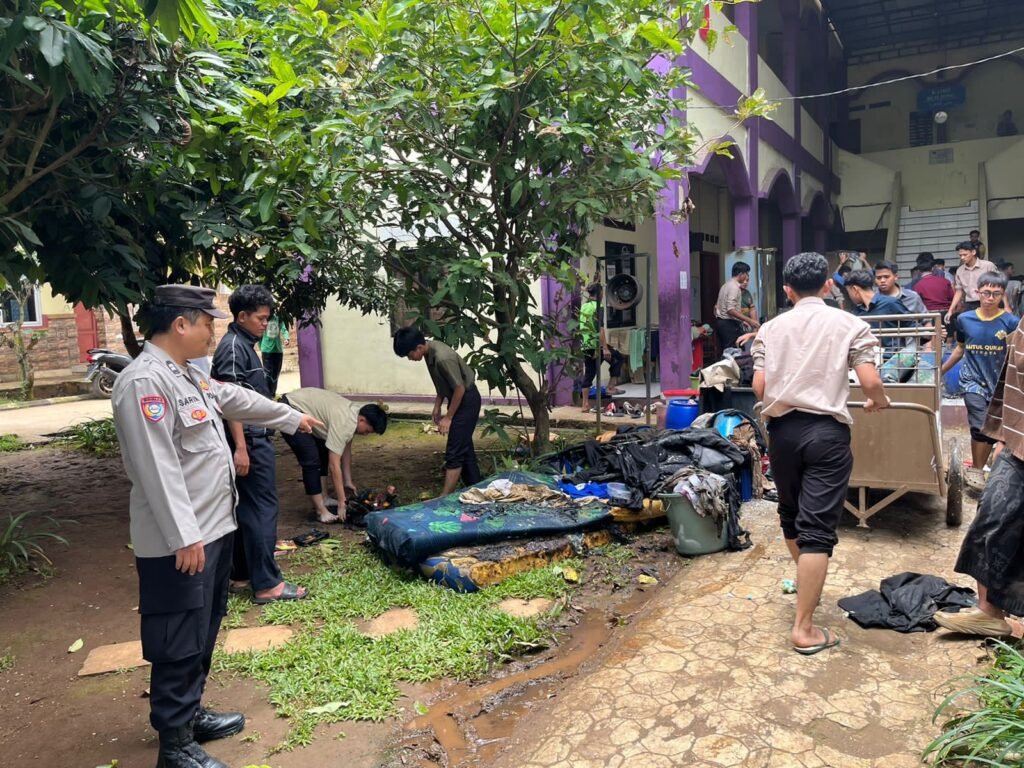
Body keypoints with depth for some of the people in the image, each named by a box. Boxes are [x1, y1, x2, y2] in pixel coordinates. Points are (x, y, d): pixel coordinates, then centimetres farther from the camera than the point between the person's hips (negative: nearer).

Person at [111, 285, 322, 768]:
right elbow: (157, 469, -26)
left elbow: (235, 399, 26)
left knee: (202, 634, 21)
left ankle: (190, 714, 37)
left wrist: (291, 418, 37)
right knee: (179, 643, 3)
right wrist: (184, 538, -26)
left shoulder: (186, 374, 11)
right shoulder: (144, 381, -21)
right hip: (179, 541, -10)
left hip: (212, 528, 10)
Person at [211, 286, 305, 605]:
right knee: (262, 509, -6)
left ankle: (242, 575, 23)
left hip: (256, 438, 10)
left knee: (247, 508, 14)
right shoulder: (233, 346, -14)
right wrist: (240, 447, -24)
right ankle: (267, 584, 0)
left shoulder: (245, 345, 15)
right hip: (250, 441, -10)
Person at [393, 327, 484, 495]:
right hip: (458, 399, 10)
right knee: (464, 449, 14)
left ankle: (444, 498, -4)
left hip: (466, 401, -10)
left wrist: (448, 417, -16)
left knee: (454, 452, -8)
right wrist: (437, 406, 10)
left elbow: (460, 388, -23)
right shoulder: (430, 351, -1)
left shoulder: (443, 357, -30)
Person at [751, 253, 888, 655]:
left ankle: (805, 582, 48)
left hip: (783, 429, 3)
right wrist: (879, 401, 15)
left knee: (791, 514, 23)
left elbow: (759, 388, 0)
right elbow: (870, 382, -8)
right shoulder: (849, 324, 0)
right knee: (817, 527, -2)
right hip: (827, 431, -3)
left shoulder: (770, 328, 6)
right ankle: (804, 628, 0)